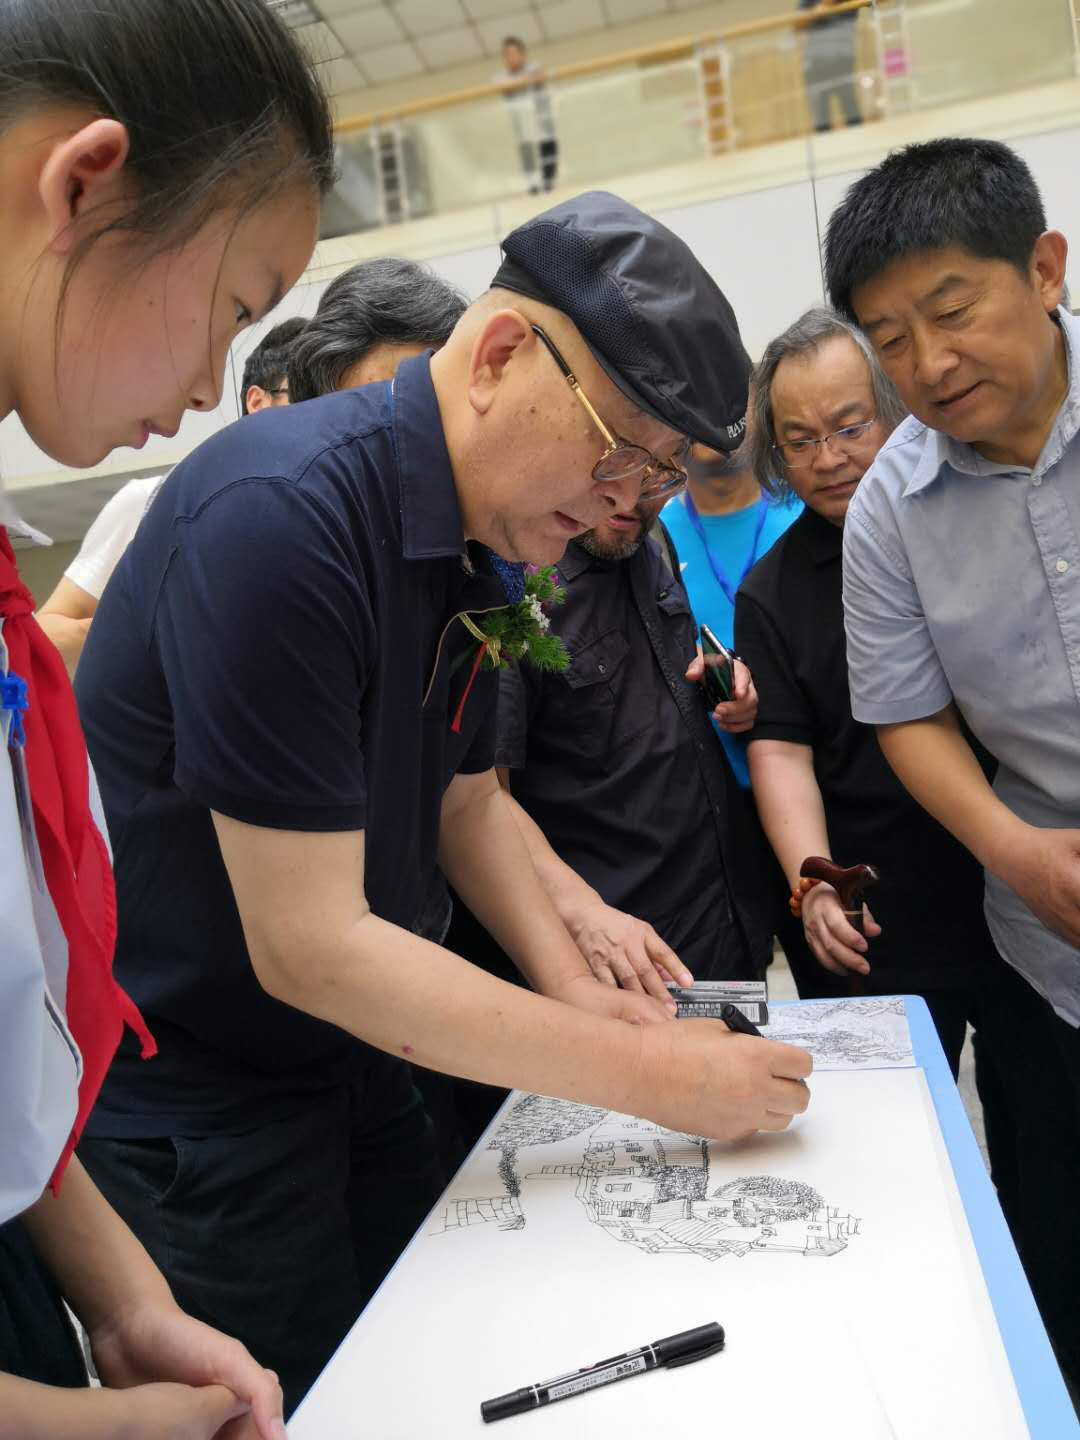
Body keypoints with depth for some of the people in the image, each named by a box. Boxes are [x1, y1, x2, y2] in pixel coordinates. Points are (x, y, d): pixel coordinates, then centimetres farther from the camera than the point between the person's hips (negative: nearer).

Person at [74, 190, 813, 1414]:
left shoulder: (483, 538, 1)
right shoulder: (283, 513, -28)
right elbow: (310, 945, -28)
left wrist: (573, 991, -4)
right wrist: (647, 1075, -22)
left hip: (345, 1062, 8)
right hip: (183, 1113, -7)